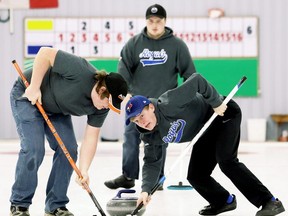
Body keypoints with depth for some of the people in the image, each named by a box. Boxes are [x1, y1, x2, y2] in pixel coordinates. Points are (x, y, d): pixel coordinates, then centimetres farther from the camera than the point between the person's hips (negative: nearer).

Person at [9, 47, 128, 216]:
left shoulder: (101, 107, -13)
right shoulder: (80, 71, -35)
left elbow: (91, 138, -10)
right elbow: (46, 53, -30)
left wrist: (83, 170, -19)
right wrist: (34, 87, -28)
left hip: (56, 109, 7)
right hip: (28, 96, -7)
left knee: (68, 149, -6)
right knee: (34, 149, -17)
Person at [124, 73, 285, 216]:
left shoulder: (170, 104, -33)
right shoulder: (151, 136, -10)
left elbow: (196, 80, -33)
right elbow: (152, 163, -9)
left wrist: (216, 102, -28)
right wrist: (146, 190, -23)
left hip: (223, 111, -8)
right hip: (206, 133, 8)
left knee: (226, 160, -24)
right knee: (195, 176, 0)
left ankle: (270, 202, -22)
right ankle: (225, 201, 28)